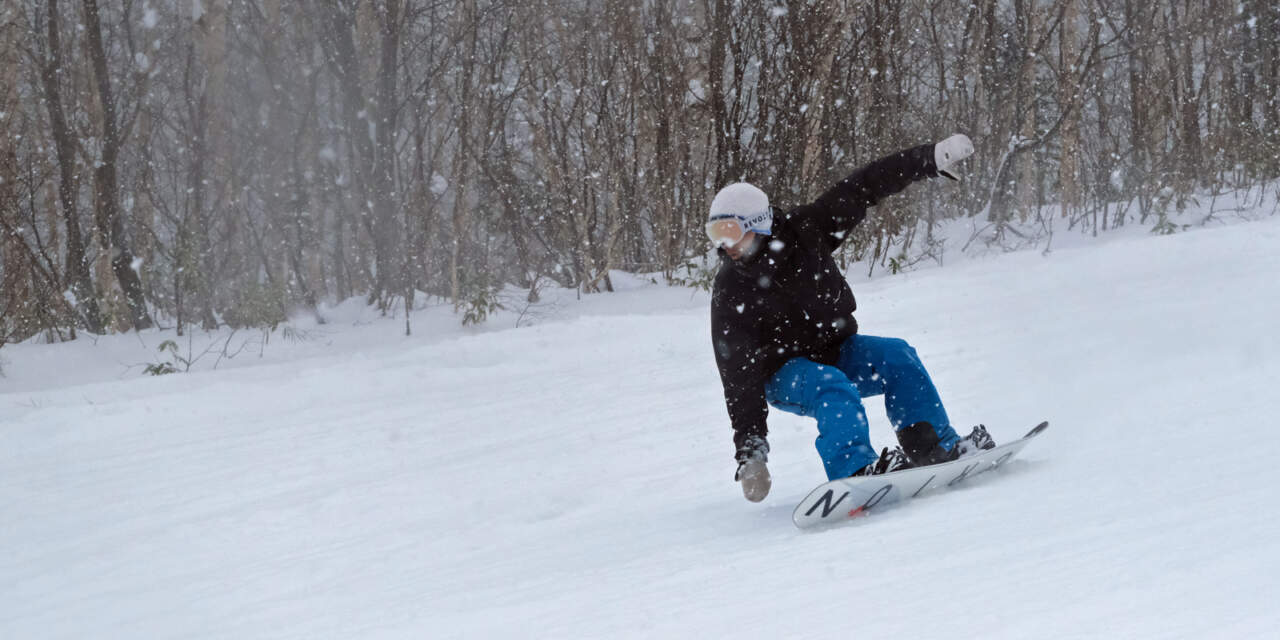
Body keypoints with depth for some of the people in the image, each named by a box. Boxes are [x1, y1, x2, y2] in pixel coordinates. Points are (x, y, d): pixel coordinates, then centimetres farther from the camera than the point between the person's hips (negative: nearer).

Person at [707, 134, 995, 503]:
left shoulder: (803, 231, -14)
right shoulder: (730, 295, -21)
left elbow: (863, 189, -6)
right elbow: (739, 376, -21)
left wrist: (932, 159, -9)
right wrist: (749, 451, -28)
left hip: (836, 351, 4)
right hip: (783, 374, -4)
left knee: (897, 357, -19)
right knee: (835, 390, -34)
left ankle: (937, 449, -15)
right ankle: (854, 470, -51)